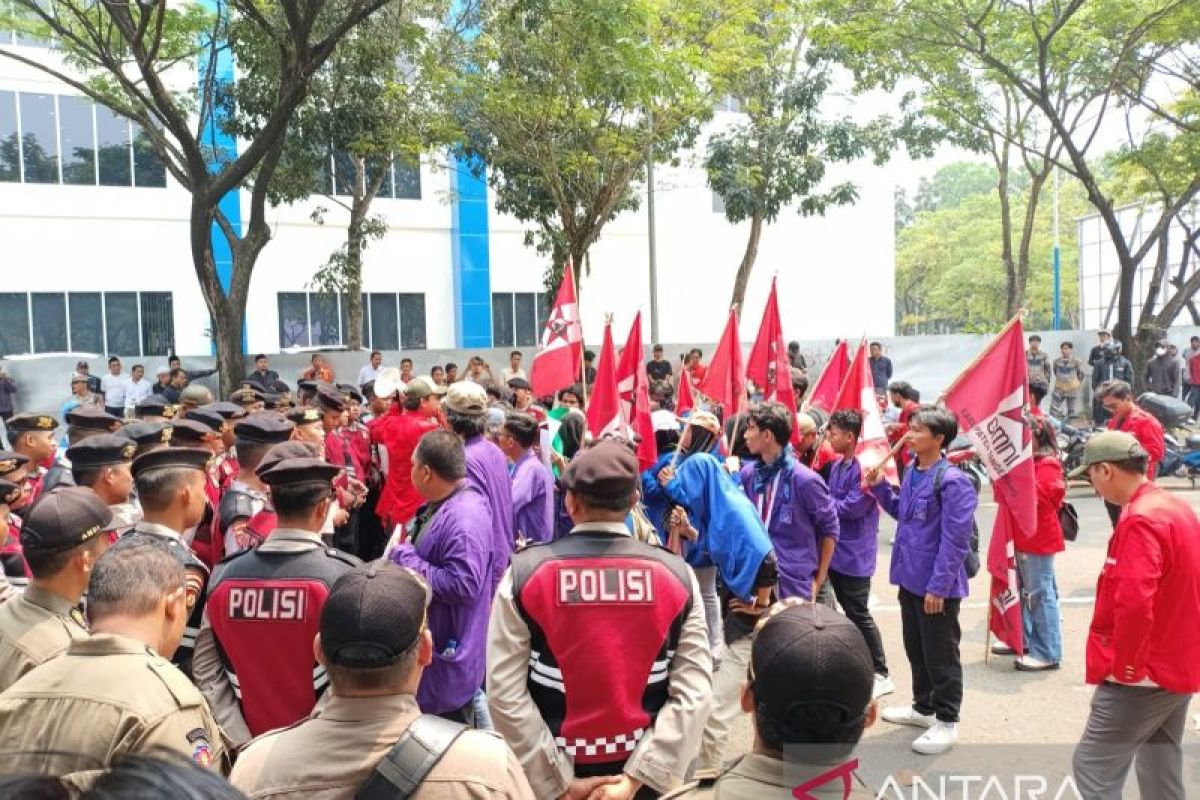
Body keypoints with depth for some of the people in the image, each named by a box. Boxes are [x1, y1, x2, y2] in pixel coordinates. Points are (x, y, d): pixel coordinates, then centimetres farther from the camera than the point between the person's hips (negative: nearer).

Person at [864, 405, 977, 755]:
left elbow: (954, 541, -22)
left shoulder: (952, 481, -21)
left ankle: (946, 722, 20)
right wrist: (879, 487, 6)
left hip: (936, 585, -9)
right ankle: (923, 707, 38)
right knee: (915, 649, 22)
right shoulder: (911, 470, 6)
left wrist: (938, 586, -21)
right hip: (910, 578, 9)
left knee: (940, 656, 5)